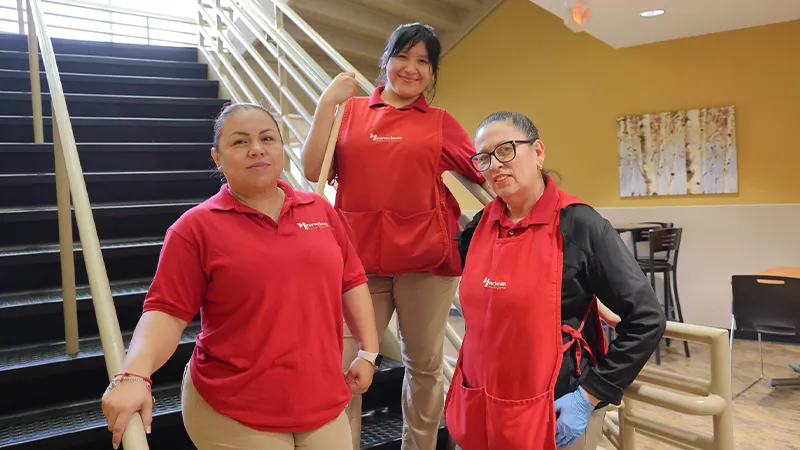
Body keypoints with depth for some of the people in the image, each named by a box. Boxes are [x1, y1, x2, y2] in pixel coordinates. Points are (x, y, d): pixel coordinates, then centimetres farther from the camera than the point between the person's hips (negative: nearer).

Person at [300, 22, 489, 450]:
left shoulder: (442, 124, 8)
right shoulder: (349, 111, 9)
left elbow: (487, 176, 9)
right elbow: (315, 173, 0)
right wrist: (326, 104, -4)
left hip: (425, 257, 1)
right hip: (358, 257, 0)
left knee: (424, 364, 13)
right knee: (343, 366, 0)